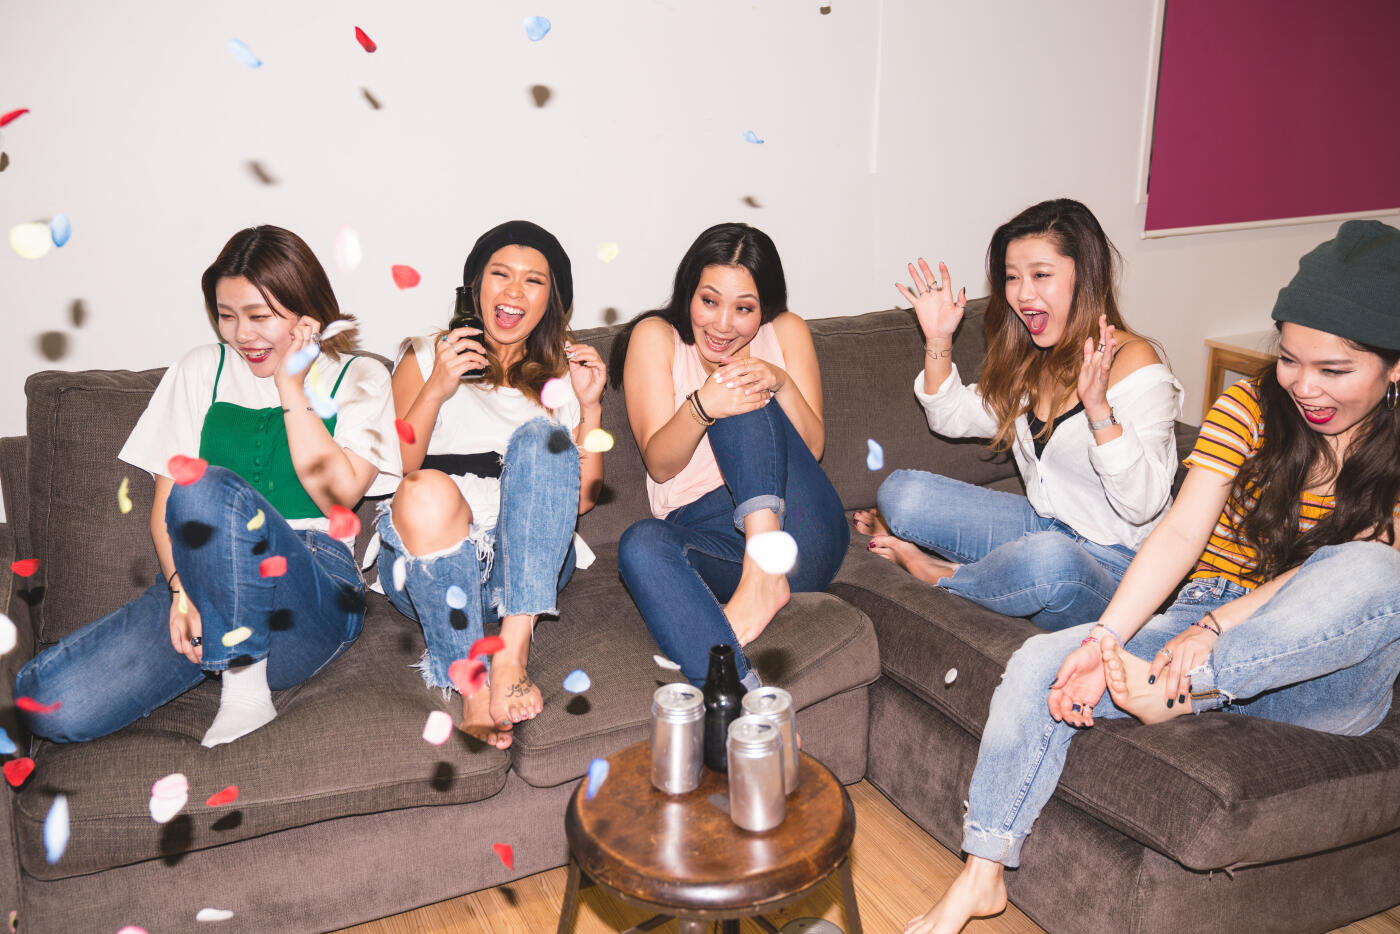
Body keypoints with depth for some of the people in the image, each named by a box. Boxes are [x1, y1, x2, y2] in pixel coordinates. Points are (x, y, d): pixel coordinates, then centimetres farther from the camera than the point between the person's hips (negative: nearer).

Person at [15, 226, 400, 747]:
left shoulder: (359, 379, 10)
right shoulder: (201, 370, 17)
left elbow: (337, 495, -6)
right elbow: (165, 505, 9)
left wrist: (291, 387, -3)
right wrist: (182, 588, -8)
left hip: (310, 594, -2)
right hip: (204, 587, 3)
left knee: (208, 489, -35)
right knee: (47, 701, -21)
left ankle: (244, 684, -19)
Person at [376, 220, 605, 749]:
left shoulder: (562, 373, 20)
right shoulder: (426, 356, 16)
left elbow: (582, 497, 11)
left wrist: (590, 406, 0)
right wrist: (435, 390, -12)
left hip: (529, 563, 1)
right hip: (429, 566, -1)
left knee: (541, 435, -26)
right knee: (427, 491, -35)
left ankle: (513, 648, -35)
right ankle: (472, 685, -28)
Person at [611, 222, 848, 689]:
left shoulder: (787, 332, 10)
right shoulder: (655, 337, 6)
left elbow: (813, 448, 3)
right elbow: (659, 464, -3)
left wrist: (781, 383, -16)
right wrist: (700, 407, -24)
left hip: (797, 537, 1)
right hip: (703, 530, -1)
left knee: (746, 398, -20)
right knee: (641, 544, -35)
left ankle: (765, 571, -36)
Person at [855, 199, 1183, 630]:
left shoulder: (1132, 363, -17)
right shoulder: (1027, 360, 6)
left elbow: (1143, 506, -24)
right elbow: (953, 419, 19)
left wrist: (1099, 409, -37)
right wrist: (939, 340, 5)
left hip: (1112, 564, -5)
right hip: (1040, 525, 6)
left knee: (1051, 559, -41)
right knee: (901, 491, -14)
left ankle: (941, 576, -12)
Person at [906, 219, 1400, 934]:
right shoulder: (1249, 408, -1)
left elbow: (1337, 574, -15)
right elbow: (1181, 534, -11)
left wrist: (1212, 629, -29)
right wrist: (1105, 640, -25)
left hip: (1324, 667, -2)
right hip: (1202, 622, 2)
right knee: (1040, 664, -21)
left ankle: (1173, 693, -28)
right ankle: (981, 876, -11)